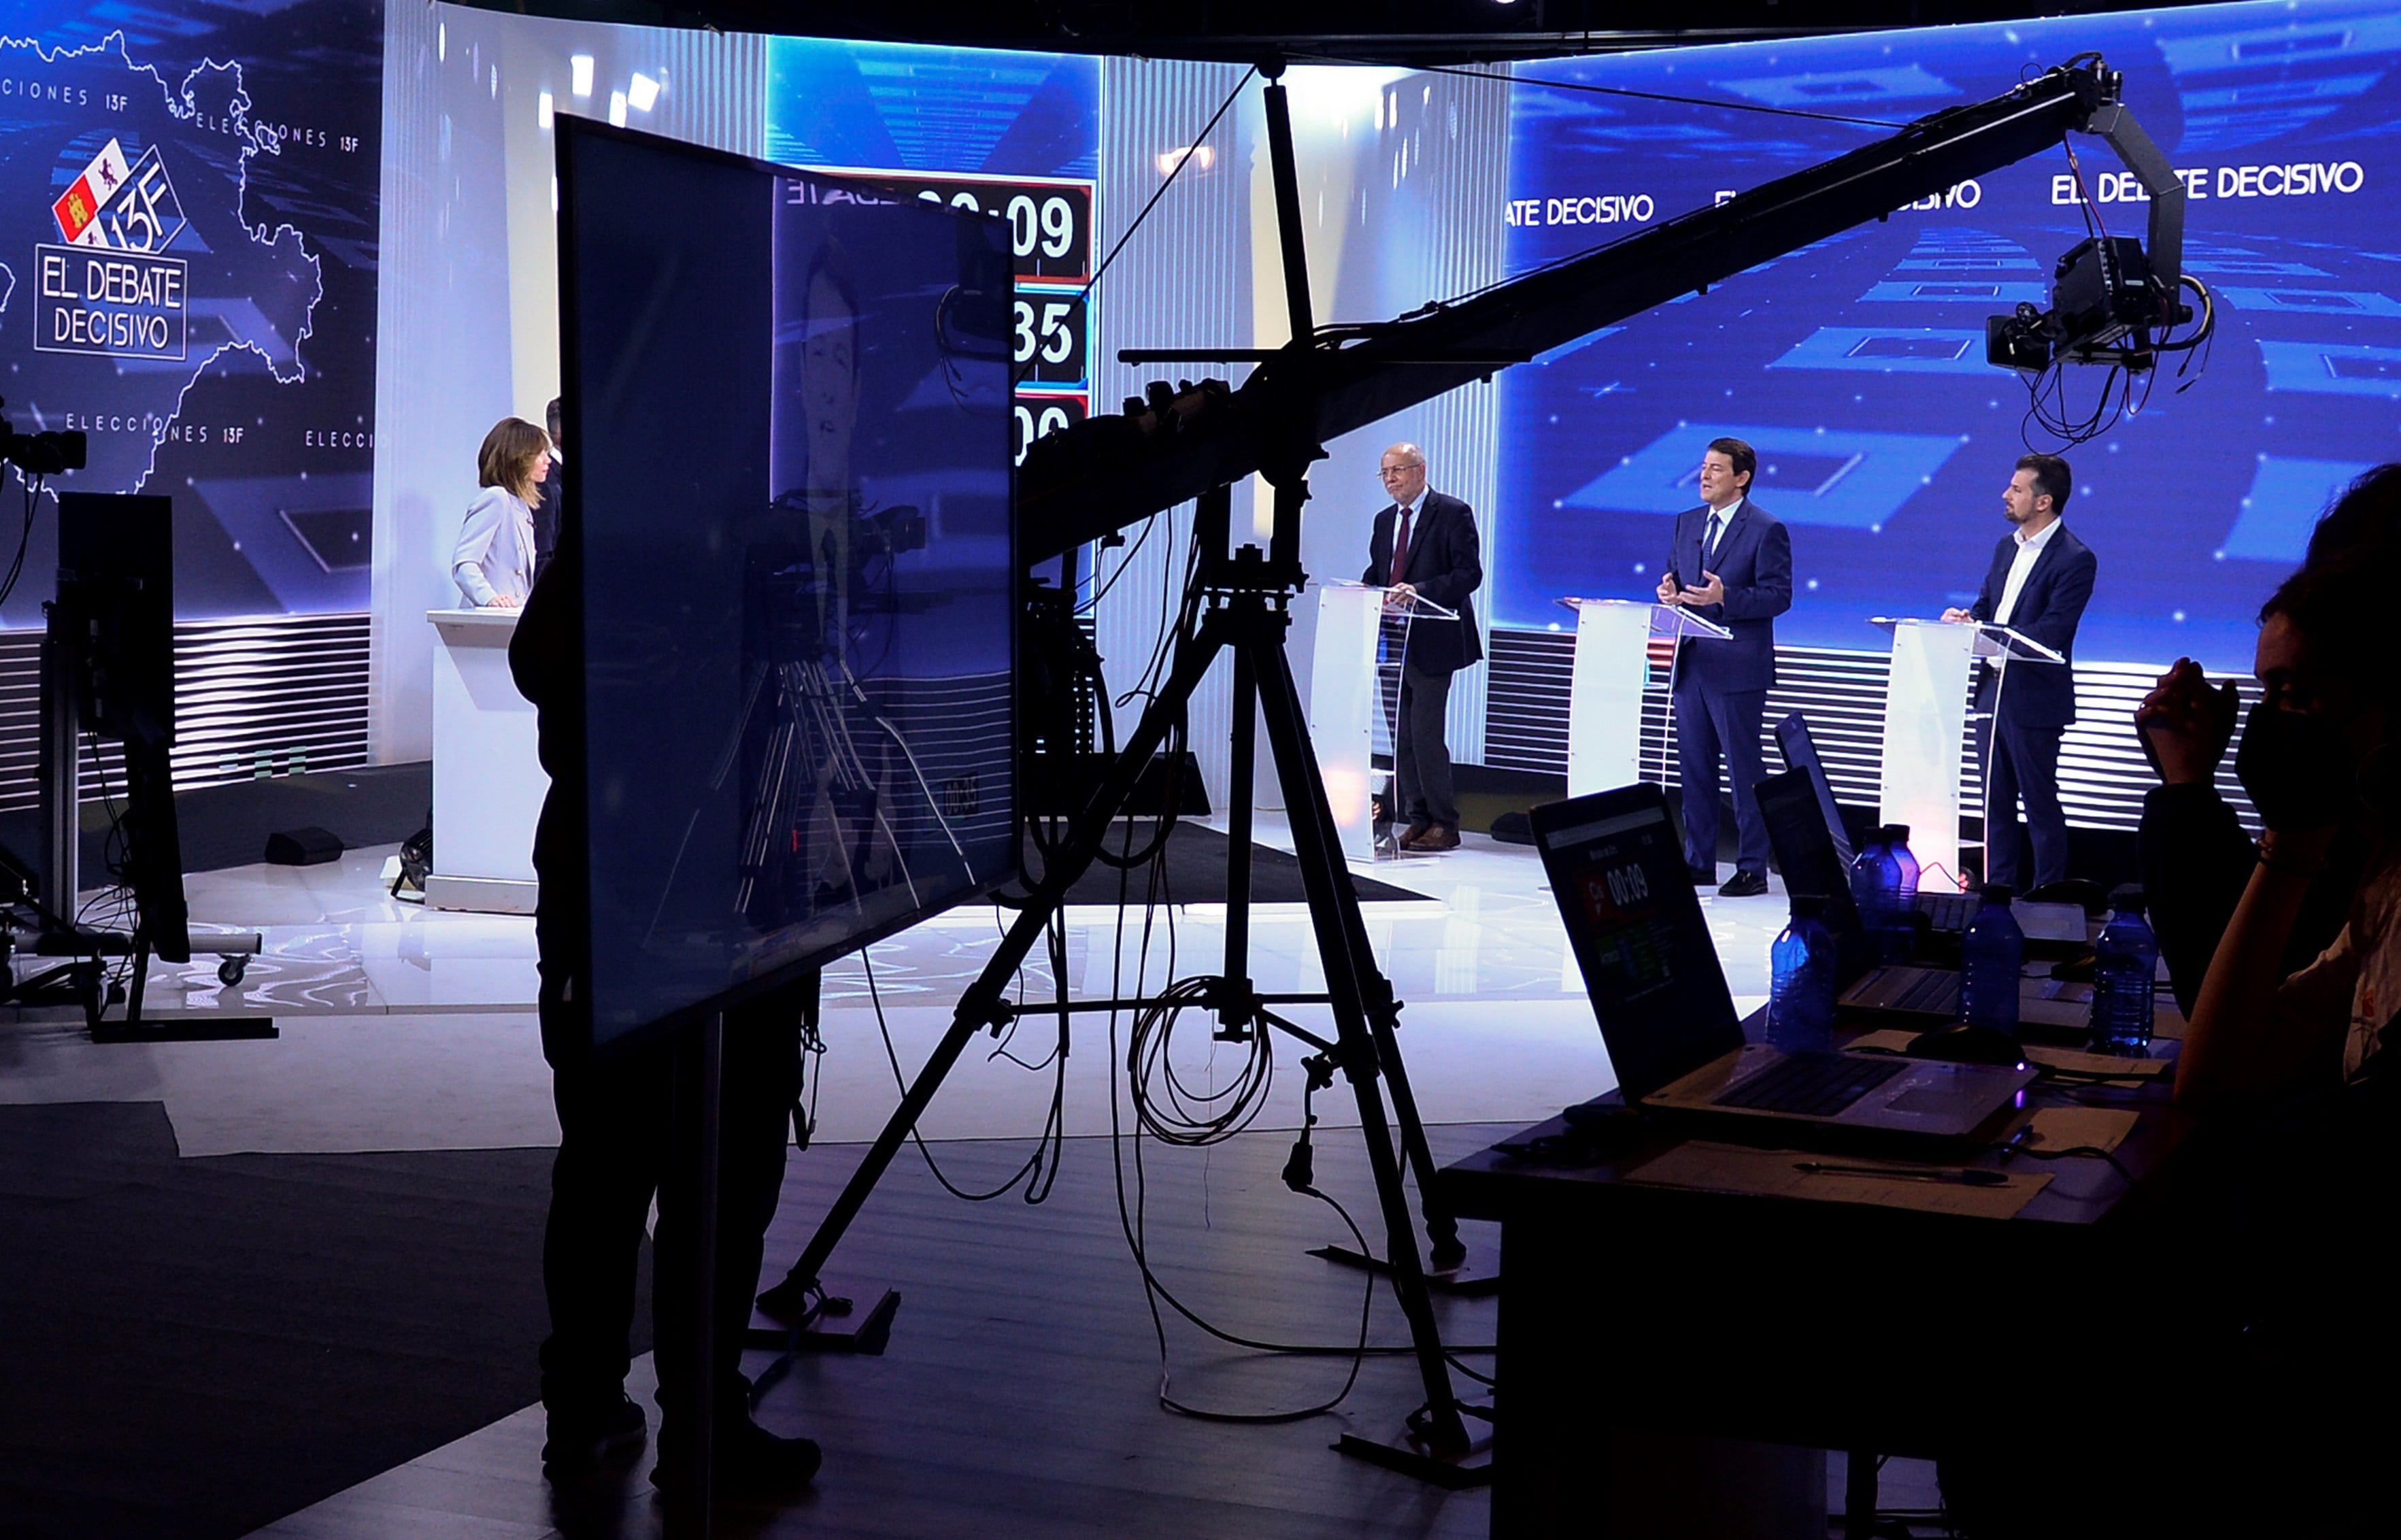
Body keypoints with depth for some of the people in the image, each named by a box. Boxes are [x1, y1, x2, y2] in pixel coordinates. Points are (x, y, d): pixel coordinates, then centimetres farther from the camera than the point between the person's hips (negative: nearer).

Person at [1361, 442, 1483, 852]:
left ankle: (1444, 824, -2)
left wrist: (1419, 591, -24)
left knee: (1425, 733, -10)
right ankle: (1417, 819, 14)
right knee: (1402, 736, 7)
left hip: (1432, 644, -7)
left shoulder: (1453, 514, -5)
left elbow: (1469, 574, -12)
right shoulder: (1385, 521, 17)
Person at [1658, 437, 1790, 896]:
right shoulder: (1687, 522, 13)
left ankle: (1752, 868, 4)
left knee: (1745, 770, -2)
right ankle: (1698, 862, 19)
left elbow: (1778, 596, -12)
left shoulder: (1767, 530, -7)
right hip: (1692, 664, 7)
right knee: (1694, 767, 11)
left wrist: (1725, 597, -24)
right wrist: (1668, 589, -4)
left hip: (1738, 668, -7)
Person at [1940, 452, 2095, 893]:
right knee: (1996, 801, 13)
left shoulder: (2075, 559, -13)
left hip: (2034, 702, -8)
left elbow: (2049, 633, -20)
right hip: (1992, 691, 8)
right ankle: (1996, 891, 21)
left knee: (2040, 803, -1)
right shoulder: (2007, 546, 13)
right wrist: (1965, 619, -5)